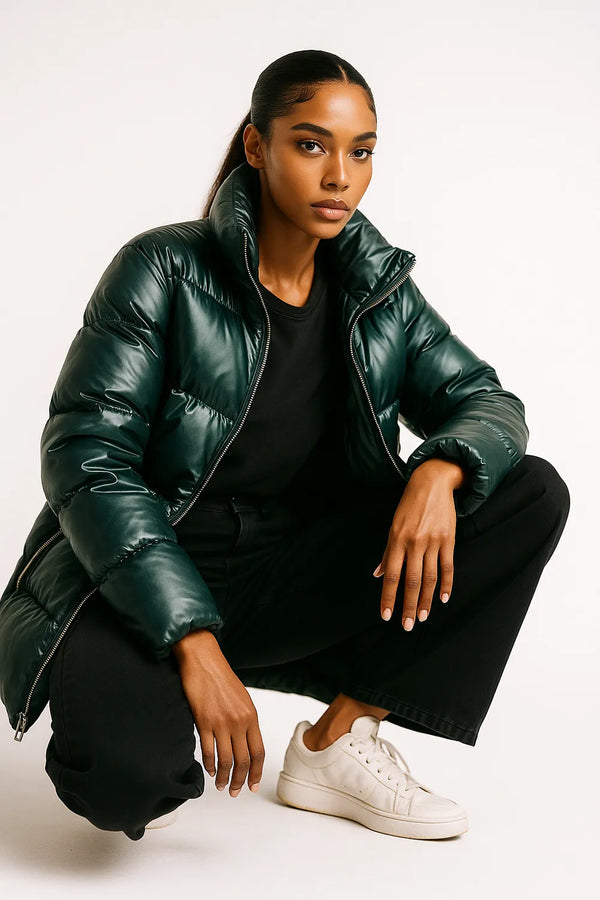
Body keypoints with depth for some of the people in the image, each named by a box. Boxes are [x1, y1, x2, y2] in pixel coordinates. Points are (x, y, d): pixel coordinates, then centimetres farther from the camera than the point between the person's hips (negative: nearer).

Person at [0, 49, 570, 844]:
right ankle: (154, 737, 3)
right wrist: (194, 644, -28)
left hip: (291, 582, 5)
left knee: (533, 494, -11)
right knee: (125, 775, -38)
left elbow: (489, 401, 3)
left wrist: (439, 471, -23)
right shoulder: (164, 271, -13)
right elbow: (86, 456, -19)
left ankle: (336, 740, -4)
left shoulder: (378, 291, 2)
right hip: (144, 588, -5)